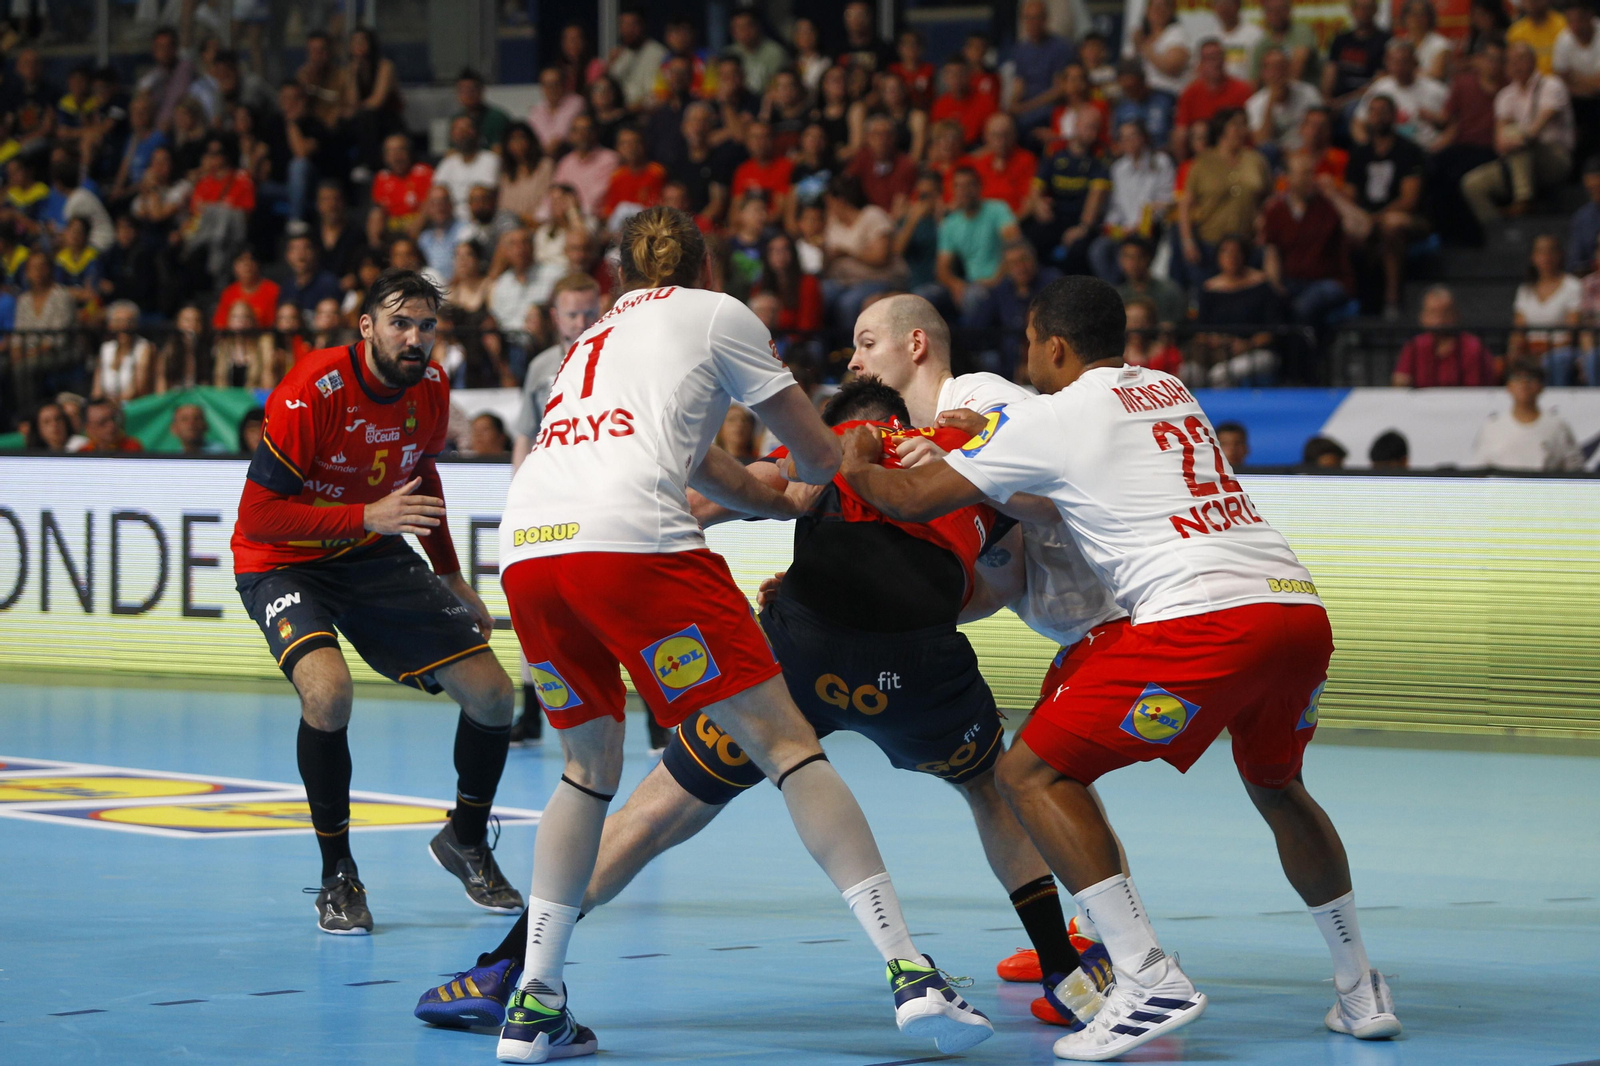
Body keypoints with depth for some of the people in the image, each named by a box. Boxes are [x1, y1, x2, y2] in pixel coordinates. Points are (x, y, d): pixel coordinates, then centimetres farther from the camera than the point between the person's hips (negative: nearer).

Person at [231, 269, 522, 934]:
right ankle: (337, 875, -14)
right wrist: (367, 517, -34)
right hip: (281, 562, -6)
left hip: (373, 556, 6)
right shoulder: (314, 391, -26)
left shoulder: (431, 391, -6)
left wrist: (451, 579, 17)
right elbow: (256, 515, -26)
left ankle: (467, 842, 26)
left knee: (492, 695, -3)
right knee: (328, 690, -34)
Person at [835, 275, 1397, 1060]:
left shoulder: (1049, 418, 6)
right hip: (1301, 608, 7)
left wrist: (856, 466, 30)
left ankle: (1148, 980, -10)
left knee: (1032, 771, 1)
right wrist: (980, 444, 49)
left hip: (1206, 617, -7)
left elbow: (912, 500, 9)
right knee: (1276, 785, 32)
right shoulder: (1169, 390, 26)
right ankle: (1361, 992, 29)